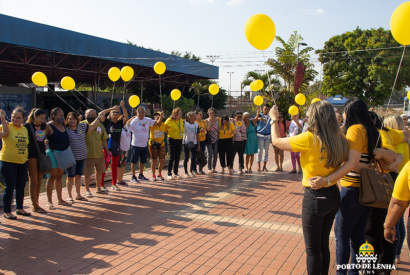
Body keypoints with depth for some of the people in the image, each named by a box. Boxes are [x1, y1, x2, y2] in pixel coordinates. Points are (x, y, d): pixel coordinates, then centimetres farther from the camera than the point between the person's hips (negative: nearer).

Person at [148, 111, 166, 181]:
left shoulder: (163, 125, 6)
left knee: (162, 160, 2)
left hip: (161, 144, 4)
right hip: (153, 144, -4)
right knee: (154, 160, 2)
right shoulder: (152, 125, -7)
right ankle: (153, 176, 16)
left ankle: (159, 175, 22)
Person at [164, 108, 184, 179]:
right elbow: (164, 128, 1)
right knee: (171, 157, -5)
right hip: (172, 140, -5)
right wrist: (169, 133, 8)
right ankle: (169, 174, 5)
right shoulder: (169, 121, -11)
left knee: (177, 158, 8)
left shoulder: (181, 120, 5)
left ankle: (176, 173, 17)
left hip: (179, 140, 5)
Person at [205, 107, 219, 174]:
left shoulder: (217, 120, 6)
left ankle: (214, 168, 13)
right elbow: (208, 129, -17)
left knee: (215, 155, 3)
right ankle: (209, 169, 3)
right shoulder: (206, 120, -2)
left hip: (216, 139, 3)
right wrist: (210, 120, -15)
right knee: (210, 155, -5)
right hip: (209, 140, -3)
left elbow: (218, 130, 13)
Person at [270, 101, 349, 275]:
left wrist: (274, 120, 7)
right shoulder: (339, 139, -3)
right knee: (323, 244, 22)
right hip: (333, 195, 7)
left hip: (315, 196, -7)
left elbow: (276, 141, -8)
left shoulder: (309, 139, -19)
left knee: (312, 249, 8)